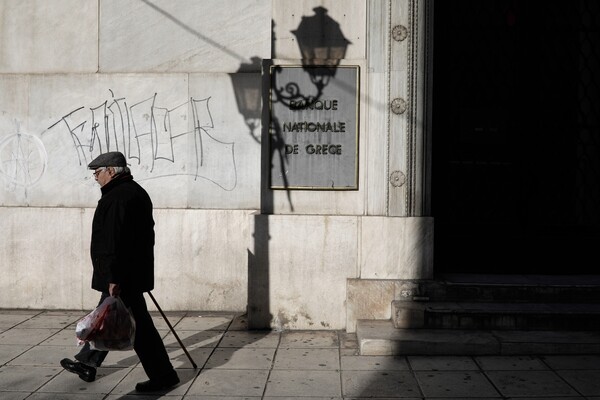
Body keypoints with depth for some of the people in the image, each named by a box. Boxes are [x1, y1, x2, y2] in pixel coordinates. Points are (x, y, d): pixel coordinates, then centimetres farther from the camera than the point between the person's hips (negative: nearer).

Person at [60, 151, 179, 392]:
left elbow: (113, 242, -25)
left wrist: (113, 278, -24)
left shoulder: (115, 198, -20)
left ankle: (163, 376, 2)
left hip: (121, 275, -11)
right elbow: (145, 232, 19)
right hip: (135, 270, 11)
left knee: (138, 325, -4)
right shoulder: (137, 192, 13)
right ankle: (87, 364, 36)